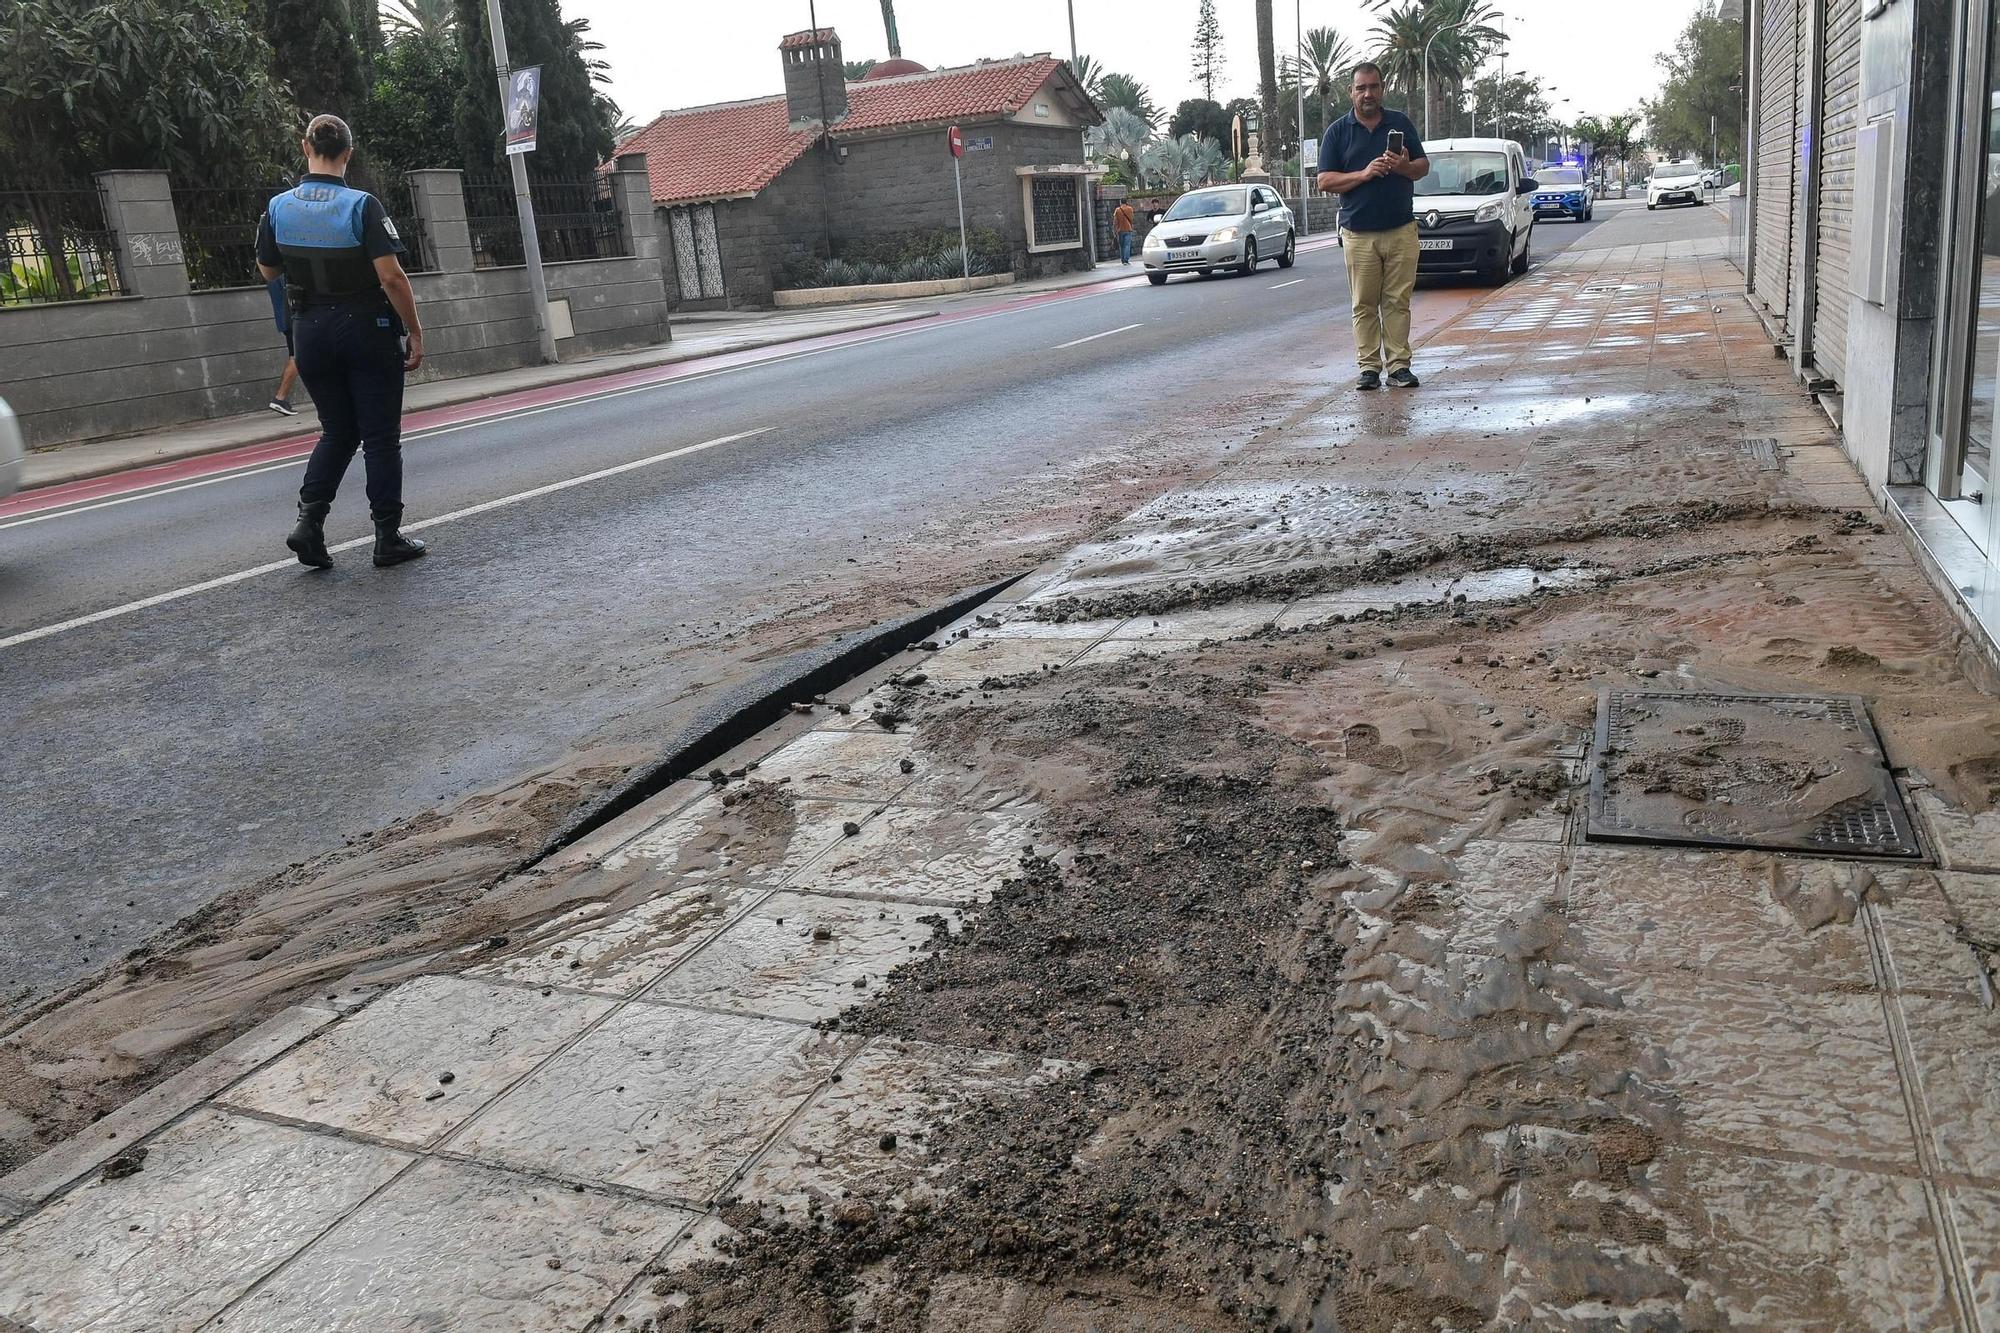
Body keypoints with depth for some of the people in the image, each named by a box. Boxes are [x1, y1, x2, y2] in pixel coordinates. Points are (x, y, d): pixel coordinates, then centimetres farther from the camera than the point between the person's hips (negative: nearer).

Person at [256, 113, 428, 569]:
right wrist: (415, 331, -11)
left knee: (337, 432, 17)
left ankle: (309, 522, 1)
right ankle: (388, 539, 8)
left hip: (310, 331, 4)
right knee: (381, 437, 4)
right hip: (367, 328, -4)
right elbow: (392, 277, -19)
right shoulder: (362, 206, -13)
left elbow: (268, 271, 13)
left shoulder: (278, 208, 1)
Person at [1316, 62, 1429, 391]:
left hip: (1401, 230, 1)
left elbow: (1424, 166, 13)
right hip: (1358, 233, -1)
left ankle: (1399, 364, 4)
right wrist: (1364, 174, -14)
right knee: (1364, 304, 0)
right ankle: (1369, 366, 5)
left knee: (1398, 301, 1)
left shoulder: (1401, 123, 11)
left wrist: (1404, 166, -10)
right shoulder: (1337, 131, 5)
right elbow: (1325, 181, 0)